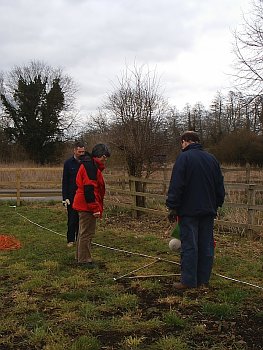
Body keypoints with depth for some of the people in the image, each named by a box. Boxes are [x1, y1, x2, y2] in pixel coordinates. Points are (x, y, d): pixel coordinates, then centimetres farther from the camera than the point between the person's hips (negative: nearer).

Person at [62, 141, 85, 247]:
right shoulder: (68, 163, 0)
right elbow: (65, 182, 0)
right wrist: (65, 197, -8)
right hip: (71, 196, -2)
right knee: (72, 219, 2)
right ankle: (70, 240, 12)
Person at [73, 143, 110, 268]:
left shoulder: (90, 165, 17)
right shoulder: (90, 166, -17)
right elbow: (89, 189, -23)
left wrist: (96, 207, 19)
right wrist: (95, 208, -21)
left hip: (83, 205, 11)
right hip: (87, 206, -11)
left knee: (84, 232, 18)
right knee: (87, 233, -3)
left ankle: (80, 258, 29)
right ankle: (84, 260, 5)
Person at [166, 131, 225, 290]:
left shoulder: (184, 158, -9)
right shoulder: (212, 159, 11)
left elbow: (176, 186, -14)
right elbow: (220, 186, 15)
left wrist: (173, 208, -9)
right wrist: (217, 204, 21)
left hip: (189, 211, -6)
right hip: (208, 210, 6)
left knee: (189, 246, -2)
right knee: (206, 245, 9)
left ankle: (189, 281, 2)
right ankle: (204, 280, 15)